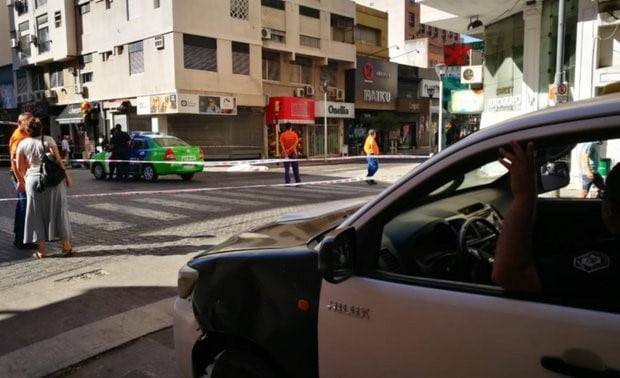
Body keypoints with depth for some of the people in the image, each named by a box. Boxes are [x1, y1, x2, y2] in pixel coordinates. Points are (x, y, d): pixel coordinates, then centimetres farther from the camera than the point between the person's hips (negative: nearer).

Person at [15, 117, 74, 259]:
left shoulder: (23, 143, 2)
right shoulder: (48, 140, -5)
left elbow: (19, 167, 6)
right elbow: (58, 159, -11)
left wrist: (25, 177, 23)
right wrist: (66, 175, -5)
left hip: (33, 180, 1)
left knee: (38, 215, 8)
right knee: (58, 212, 7)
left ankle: (41, 250, 10)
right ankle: (66, 246, 11)